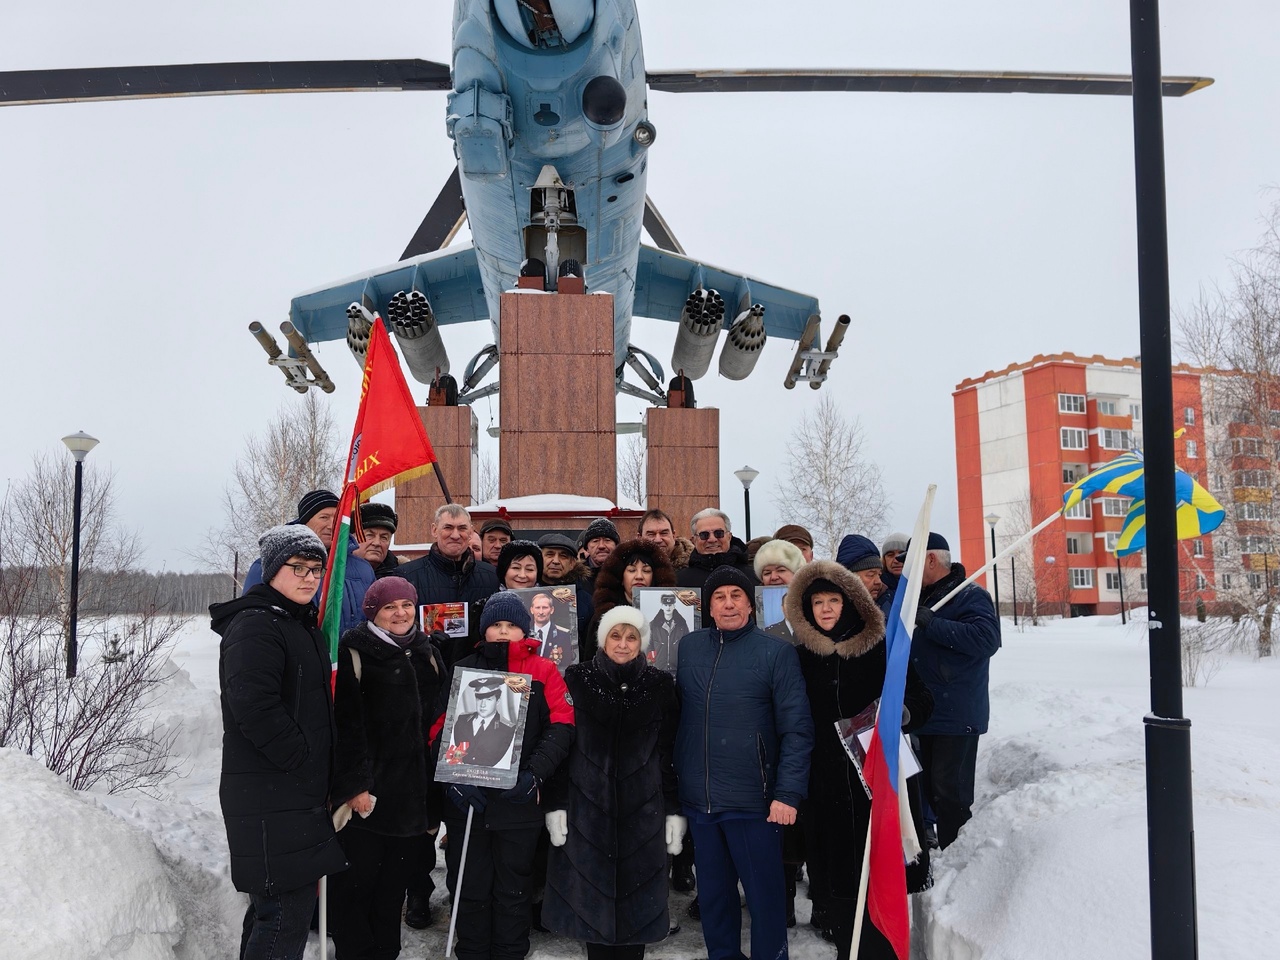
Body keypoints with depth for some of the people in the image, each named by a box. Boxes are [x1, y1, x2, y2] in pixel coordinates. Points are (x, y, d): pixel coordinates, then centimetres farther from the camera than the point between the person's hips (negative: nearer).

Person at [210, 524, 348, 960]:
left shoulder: (302, 625, 16)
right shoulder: (255, 626, -15)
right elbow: (253, 706, -26)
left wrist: (321, 771, 17)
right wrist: (300, 759, -18)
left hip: (300, 793, 10)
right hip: (271, 799, -10)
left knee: (274, 906, 19)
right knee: (287, 910, -8)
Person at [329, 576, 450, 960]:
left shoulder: (427, 654, 11)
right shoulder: (356, 652, -8)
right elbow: (347, 722, -14)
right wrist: (354, 783, -18)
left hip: (411, 787, 6)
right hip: (366, 786, -5)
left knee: (396, 878, 14)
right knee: (357, 878, 0)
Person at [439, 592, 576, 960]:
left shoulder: (543, 671, 3)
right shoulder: (462, 669, 7)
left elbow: (561, 727, -5)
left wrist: (535, 775, -17)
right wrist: (454, 777, -12)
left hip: (520, 801, -1)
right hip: (466, 799, 1)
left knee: (514, 890, 10)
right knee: (470, 888, 10)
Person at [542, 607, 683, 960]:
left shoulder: (660, 685, 2)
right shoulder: (578, 679, 0)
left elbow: (671, 752, 4)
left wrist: (675, 809, 1)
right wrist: (556, 803, -4)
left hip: (643, 809, 1)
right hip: (588, 806, 0)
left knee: (637, 894, 4)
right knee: (593, 893, 5)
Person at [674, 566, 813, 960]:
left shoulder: (777, 652, -5)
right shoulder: (687, 647, 6)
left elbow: (797, 729, -8)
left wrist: (788, 793, -14)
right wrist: (679, 778, 4)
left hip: (752, 800, -4)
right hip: (698, 798, 4)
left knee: (765, 893, 6)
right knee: (712, 892, 17)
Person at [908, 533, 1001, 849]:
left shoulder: (971, 595, -10)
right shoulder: (922, 598, 17)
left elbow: (988, 638, -27)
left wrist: (932, 624, -27)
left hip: (957, 716, -9)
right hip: (926, 714, 9)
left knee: (950, 791, -7)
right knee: (932, 789, 14)